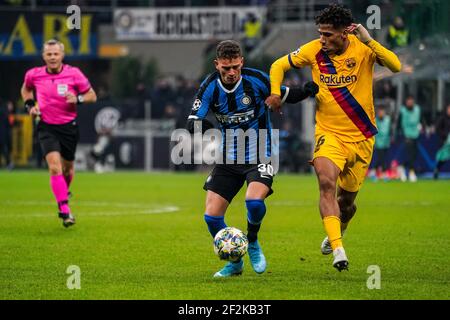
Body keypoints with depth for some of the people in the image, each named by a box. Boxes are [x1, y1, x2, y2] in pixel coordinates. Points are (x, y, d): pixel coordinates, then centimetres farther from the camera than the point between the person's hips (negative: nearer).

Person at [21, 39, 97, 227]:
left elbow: (92, 95, -1)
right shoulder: (34, 75, -3)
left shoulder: (73, 73, -8)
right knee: (54, 167, -19)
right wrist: (30, 104, 2)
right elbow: (26, 89, 20)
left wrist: (78, 99, -20)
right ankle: (64, 210, -19)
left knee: (67, 168, 15)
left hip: (69, 126, 1)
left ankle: (64, 192, 49)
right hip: (47, 127, -1)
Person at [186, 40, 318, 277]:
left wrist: (306, 92, -18)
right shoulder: (210, 87, -9)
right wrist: (200, 125, -36)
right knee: (211, 216, -5)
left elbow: (285, 96, 2)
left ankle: (252, 243, 3)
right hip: (228, 160, 3)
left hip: (258, 157, -3)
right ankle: (235, 262, 19)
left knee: (254, 202, -30)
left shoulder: (256, 80, -12)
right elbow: (191, 123, -13)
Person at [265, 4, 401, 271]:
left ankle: (337, 233, 45)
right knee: (327, 182, -27)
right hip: (329, 133, 0)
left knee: (347, 199, 12)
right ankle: (337, 249, -29)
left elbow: (396, 66, -28)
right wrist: (275, 93, -9)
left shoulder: (363, 48, -12)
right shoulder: (314, 51, -7)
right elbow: (279, 65, 8)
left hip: (361, 137, 0)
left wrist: (368, 40, -36)